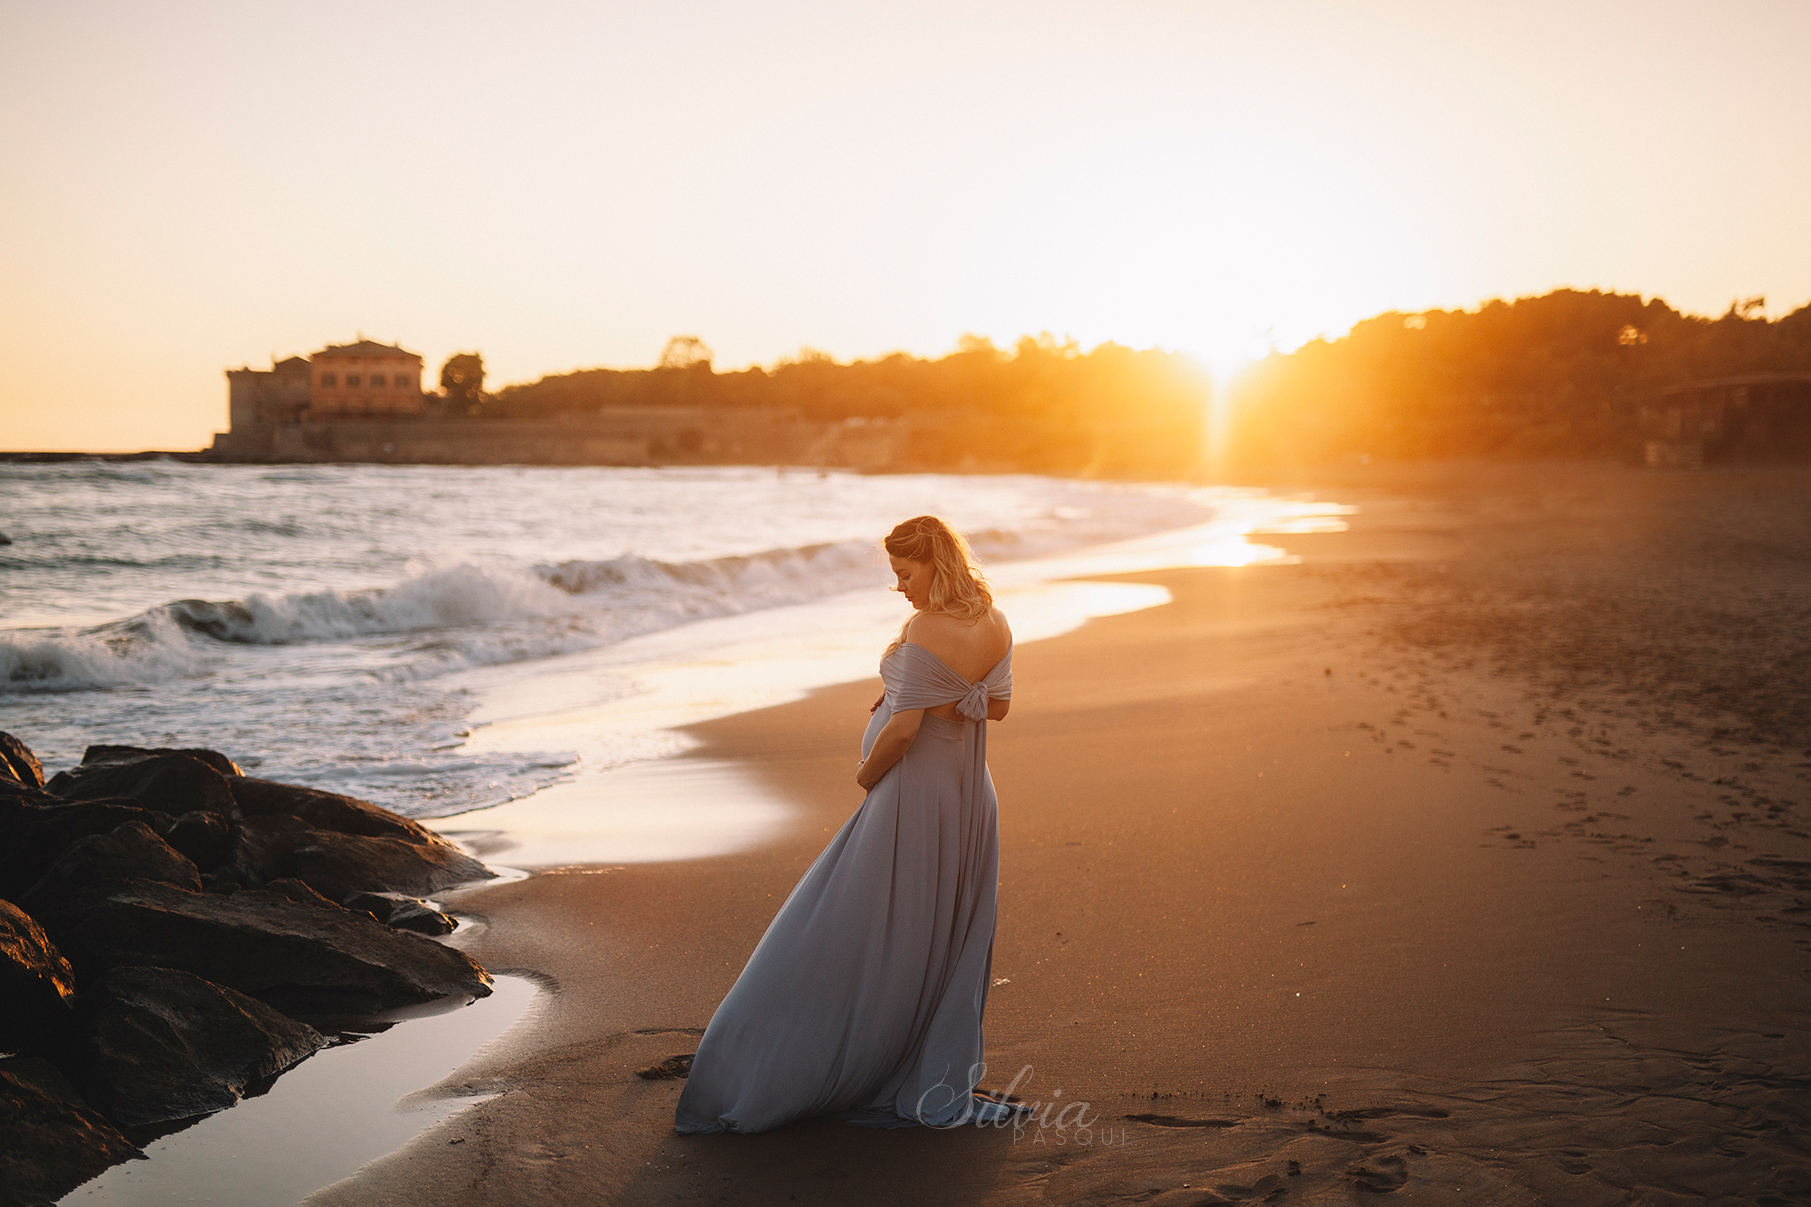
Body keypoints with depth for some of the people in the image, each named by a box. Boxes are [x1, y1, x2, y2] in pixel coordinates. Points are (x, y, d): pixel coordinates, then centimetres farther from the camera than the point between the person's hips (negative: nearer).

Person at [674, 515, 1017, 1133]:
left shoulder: (925, 632, -22)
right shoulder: (995, 625, 2)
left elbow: (902, 729, -24)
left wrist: (865, 775, -6)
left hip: (912, 799, -8)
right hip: (970, 796, 8)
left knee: (843, 934, 3)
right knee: (951, 939, 16)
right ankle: (941, 1087, 23)